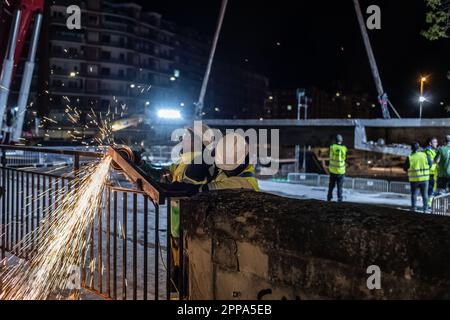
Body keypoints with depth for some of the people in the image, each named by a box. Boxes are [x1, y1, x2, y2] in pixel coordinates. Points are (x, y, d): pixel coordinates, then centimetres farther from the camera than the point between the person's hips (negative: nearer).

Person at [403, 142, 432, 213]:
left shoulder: (410, 158, -12)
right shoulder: (425, 155, -7)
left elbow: (405, 168, -3)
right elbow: (430, 164, 5)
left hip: (414, 179, -1)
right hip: (424, 178, 1)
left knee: (414, 194, 10)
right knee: (425, 194, 11)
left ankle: (414, 208, 11)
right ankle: (425, 209, 14)